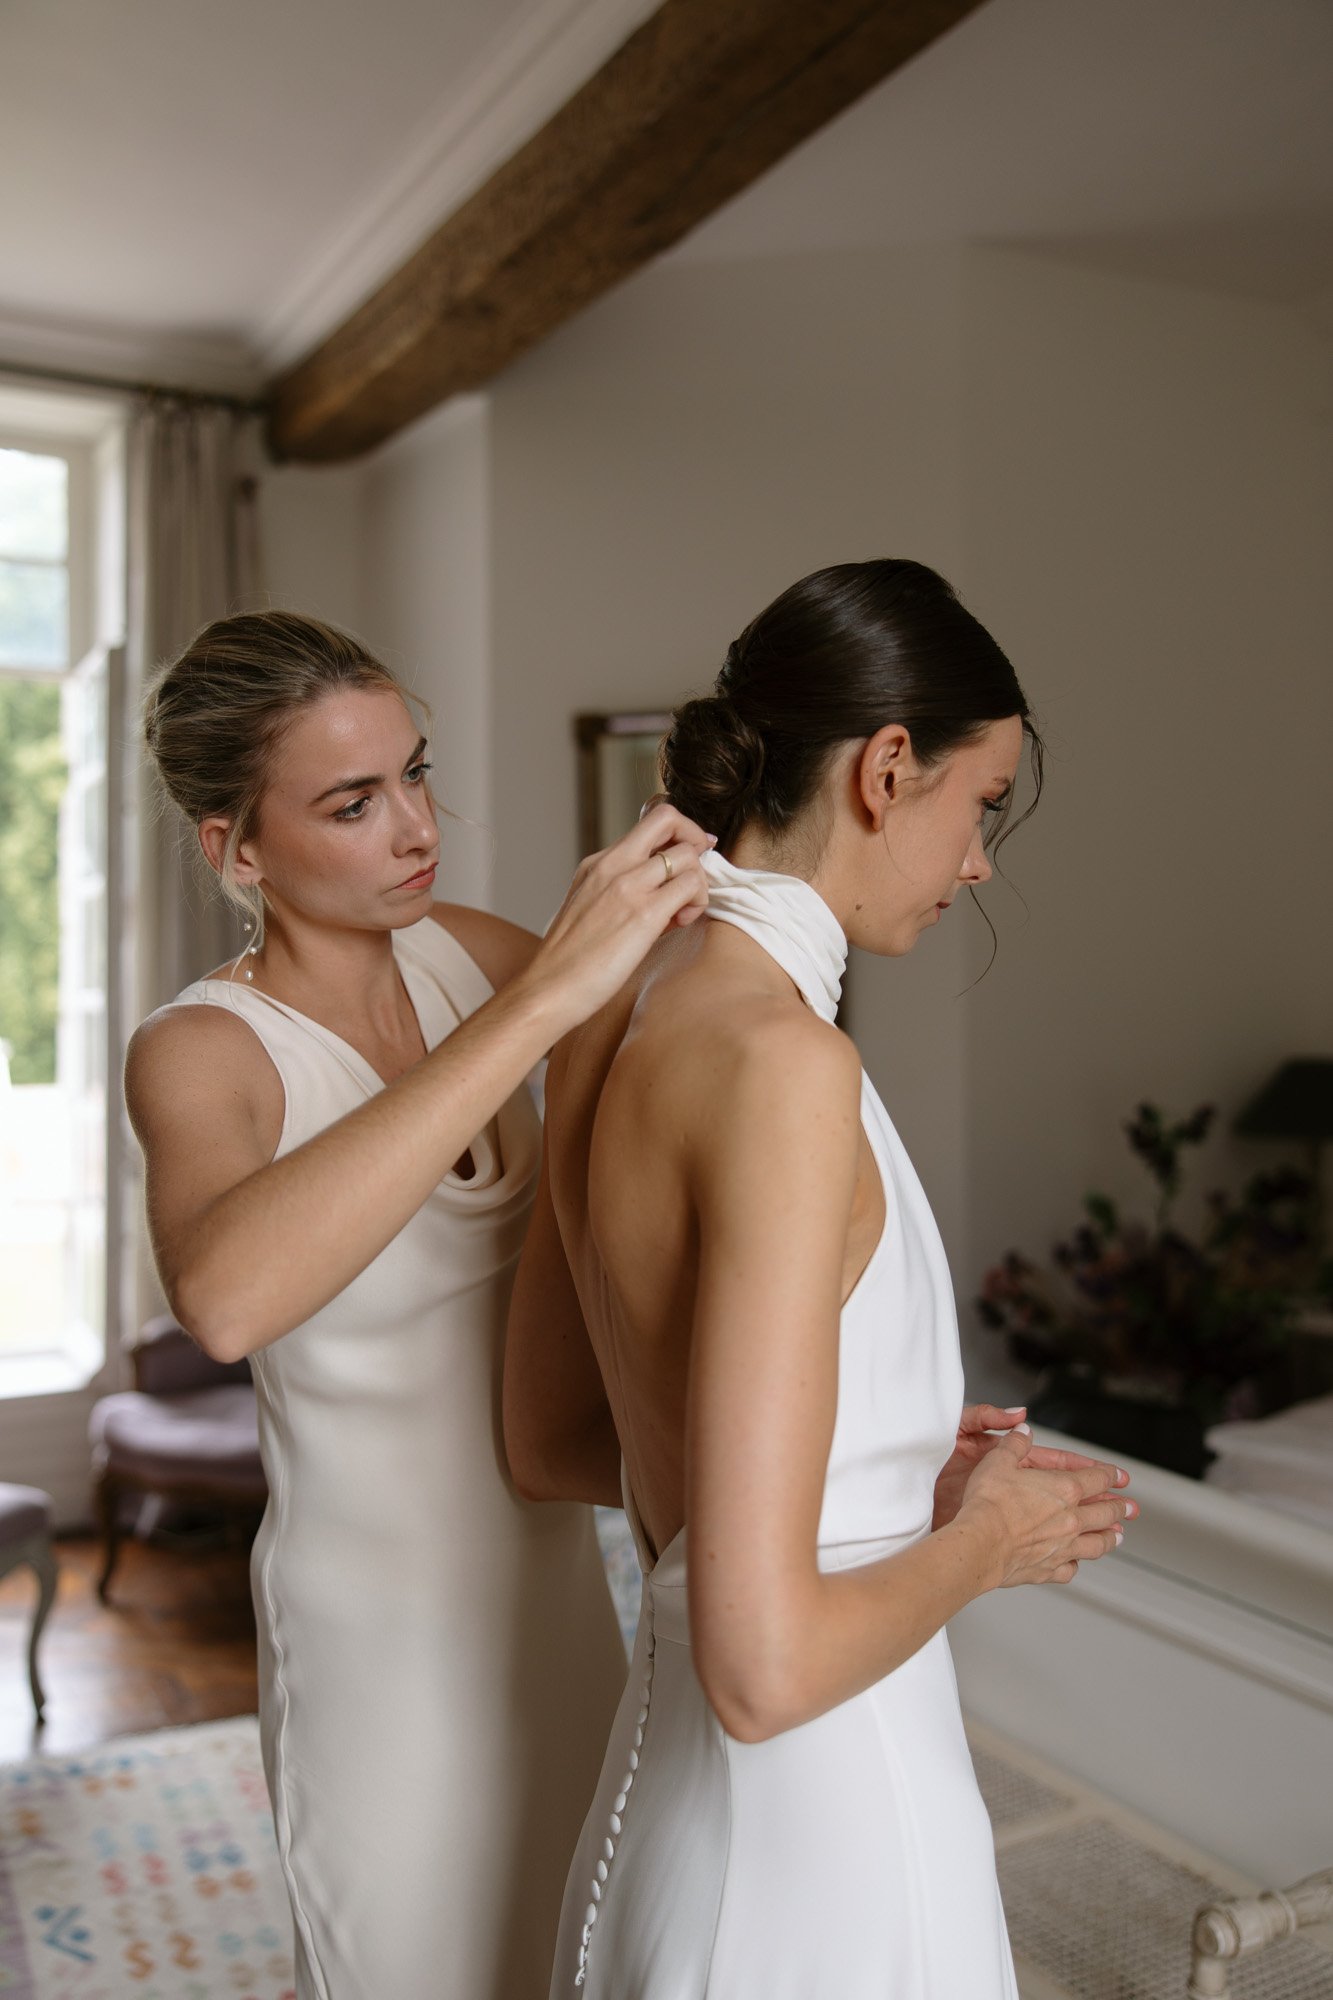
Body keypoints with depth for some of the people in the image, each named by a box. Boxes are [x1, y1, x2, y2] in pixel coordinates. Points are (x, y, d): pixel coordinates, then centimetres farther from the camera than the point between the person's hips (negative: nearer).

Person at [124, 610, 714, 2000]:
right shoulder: (202, 1051, -22)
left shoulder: (459, 953, -5)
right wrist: (539, 999, -46)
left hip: (549, 1565, 6)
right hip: (385, 1613, -6)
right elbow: (224, 1295, -44)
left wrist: (675, 904, -17)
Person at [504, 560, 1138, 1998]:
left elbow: (542, 1444, 9)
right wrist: (985, 1537, -10)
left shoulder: (615, 1026, -1)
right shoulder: (782, 1064, -27)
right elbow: (765, 1662, -28)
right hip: (822, 1836, -8)